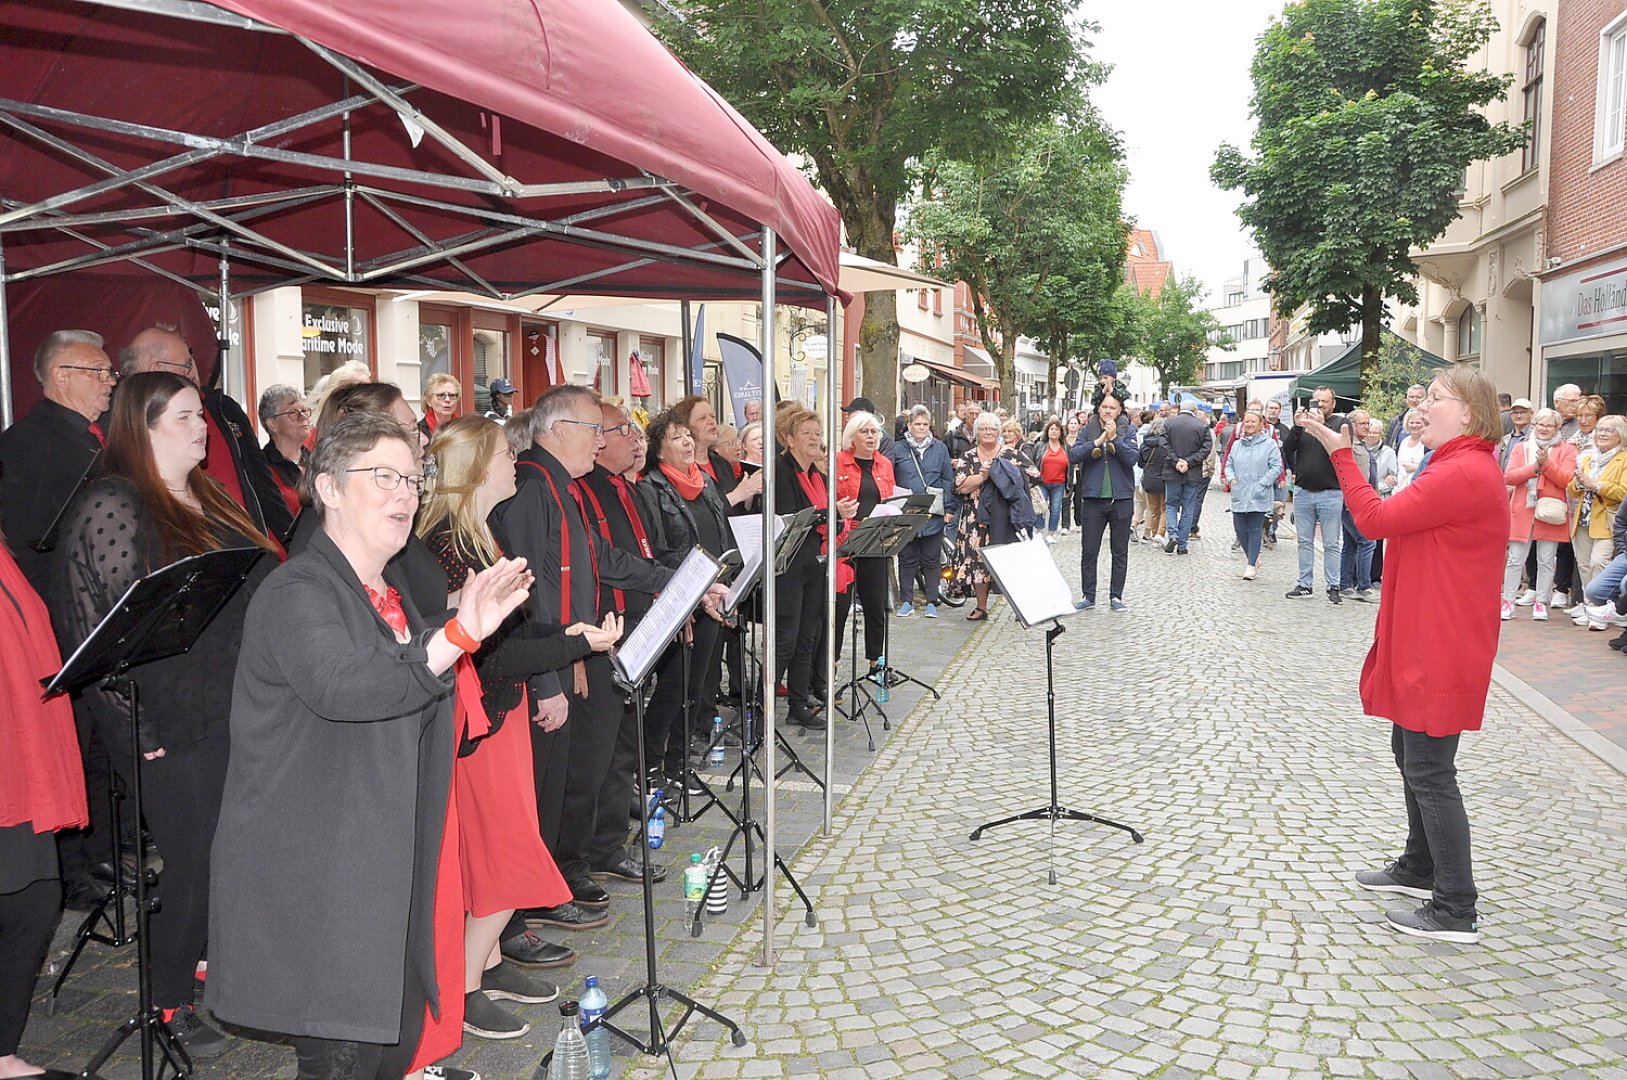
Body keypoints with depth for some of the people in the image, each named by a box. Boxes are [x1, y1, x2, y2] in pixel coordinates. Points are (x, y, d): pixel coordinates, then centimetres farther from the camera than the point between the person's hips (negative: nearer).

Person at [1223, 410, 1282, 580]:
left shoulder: (1269, 444, -2)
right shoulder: (1237, 445, 14)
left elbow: (1276, 467, -6)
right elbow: (1229, 464, 18)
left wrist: (1261, 483, -13)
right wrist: (1231, 478, -2)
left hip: (1259, 496, -4)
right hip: (1239, 495, 5)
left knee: (1255, 529, -2)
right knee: (1240, 528, 3)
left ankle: (1251, 565, 1)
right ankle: (1252, 558, 24)